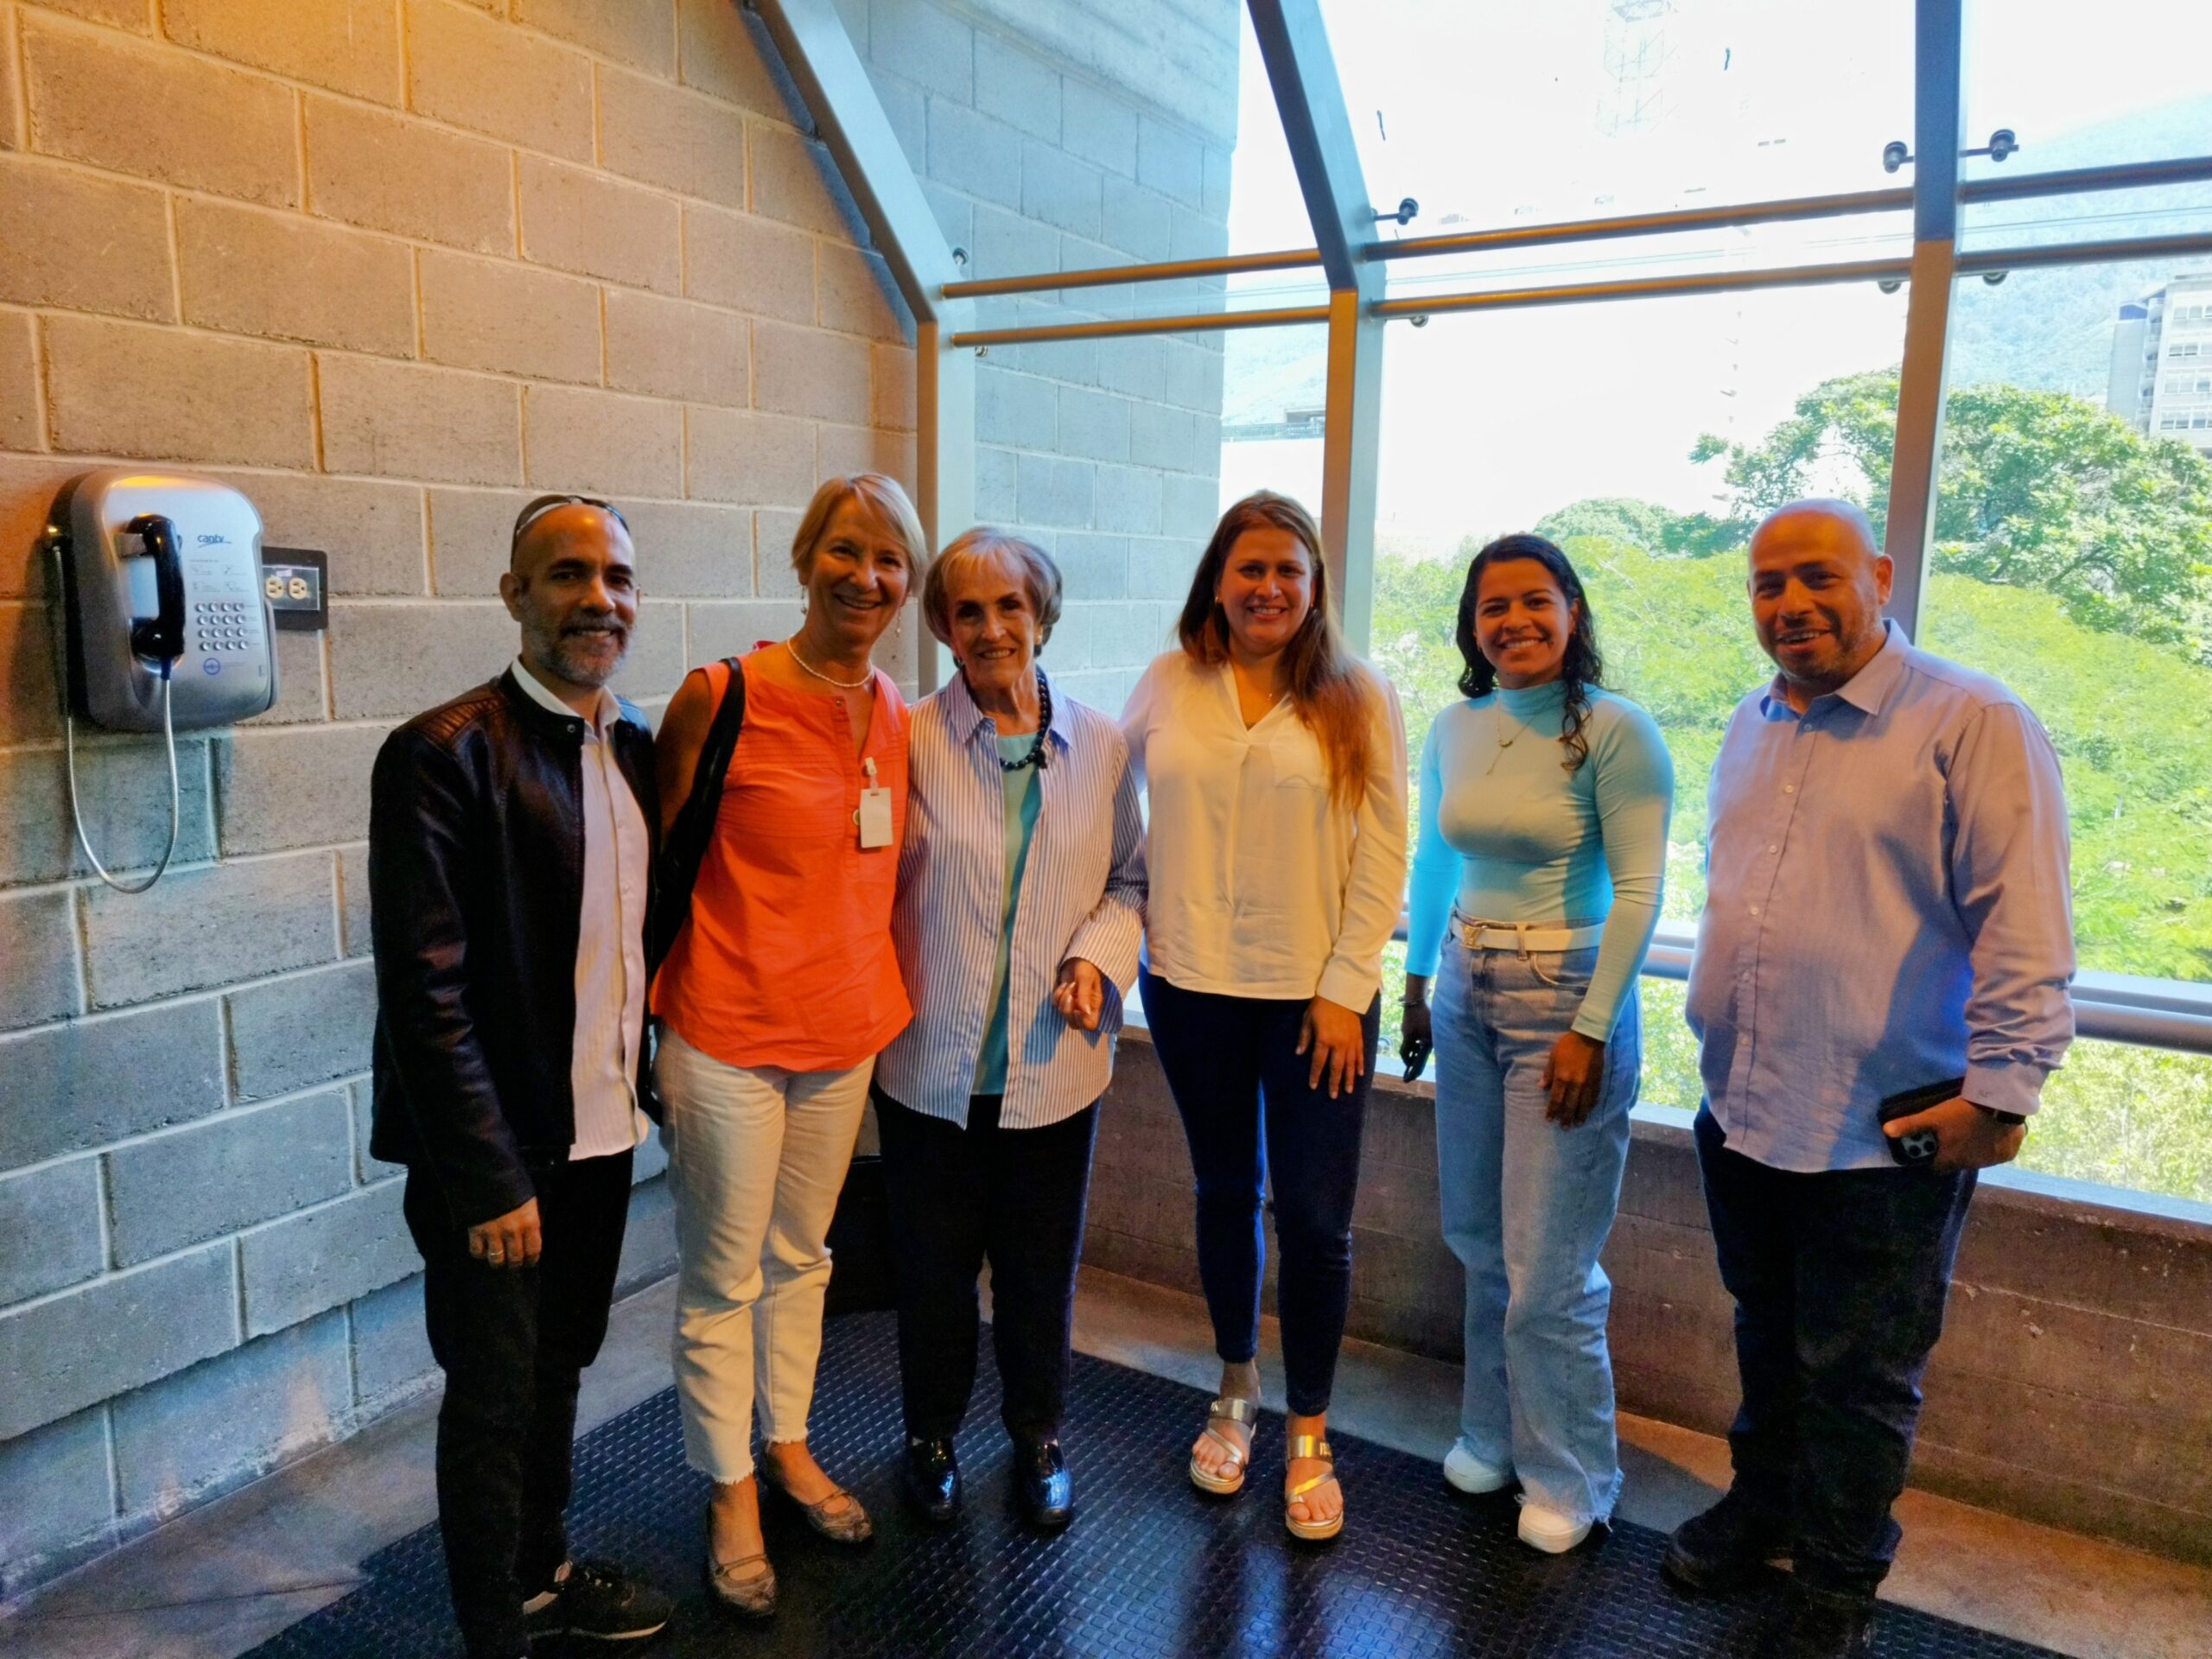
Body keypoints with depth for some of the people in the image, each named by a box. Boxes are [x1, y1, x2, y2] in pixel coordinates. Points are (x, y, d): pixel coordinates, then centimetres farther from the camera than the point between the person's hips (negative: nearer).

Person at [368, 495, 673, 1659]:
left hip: (602, 1131, 7)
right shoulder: (443, 754, -17)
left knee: (559, 1368, 23)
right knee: (494, 1396, 11)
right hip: (498, 1151, -6)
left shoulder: (635, 746, 4)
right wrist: (492, 1179, -18)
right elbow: (426, 988, -19)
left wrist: (651, 1074, 6)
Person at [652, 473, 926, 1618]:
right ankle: (731, 1497, 31)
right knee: (723, 1280, 10)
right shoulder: (721, 698, -14)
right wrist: (655, 1020, -6)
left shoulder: (898, 719, 2)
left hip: (845, 1032, 5)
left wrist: (886, 999, 11)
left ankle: (787, 1448, 42)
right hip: (729, 1038, -5)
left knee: (802, 1257, 22)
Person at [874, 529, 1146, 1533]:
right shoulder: (911, 741, -7)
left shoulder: (1100, 747, 0)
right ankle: (932, 1434, 40)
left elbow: (1128, 878, 8)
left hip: (1054, 1062, 2)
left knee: (1041, 1265, 16)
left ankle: (1039, 1436, 40)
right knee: (933, 1263, 15)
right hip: (932, 1061, -1)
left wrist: (1100, 956, -10)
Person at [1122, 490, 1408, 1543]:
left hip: (1316, 995, -2)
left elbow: (1382, 856, -5)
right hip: (1194, 987, 2)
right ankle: (1234, 1395, 36)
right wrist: (1133, 907, 3)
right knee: (1224, 1192, 16)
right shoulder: (1167, 686, 2)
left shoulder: (1359, 701, -3)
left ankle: (1308, 1435, 22)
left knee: (1315, 1217, 3)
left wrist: (1347, 987, -10)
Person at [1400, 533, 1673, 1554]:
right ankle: (1493, 1432, 36)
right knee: (1478, 1238, 16)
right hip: (1467, 998, 6)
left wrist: (1590, 1029, -17)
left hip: (1567, 1000, -6)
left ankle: (1568, 1478, 22)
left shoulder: (1615, 732, -12)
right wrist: (1416, 983, 18)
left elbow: (1638, 889, -15)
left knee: (1547, 1261, 1)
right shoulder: (1454, 729, 5)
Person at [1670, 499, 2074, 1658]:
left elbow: (2024, 927, -16)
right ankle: (1762, 1505, 45)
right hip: (1742, 1114, 6)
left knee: (1855, 1380, 11)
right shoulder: (1751, 728, 9)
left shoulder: (1973, 725, -13)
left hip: (1886, 1133, -6)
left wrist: (2001, 1085, -17)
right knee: (1769, 1343, 24)